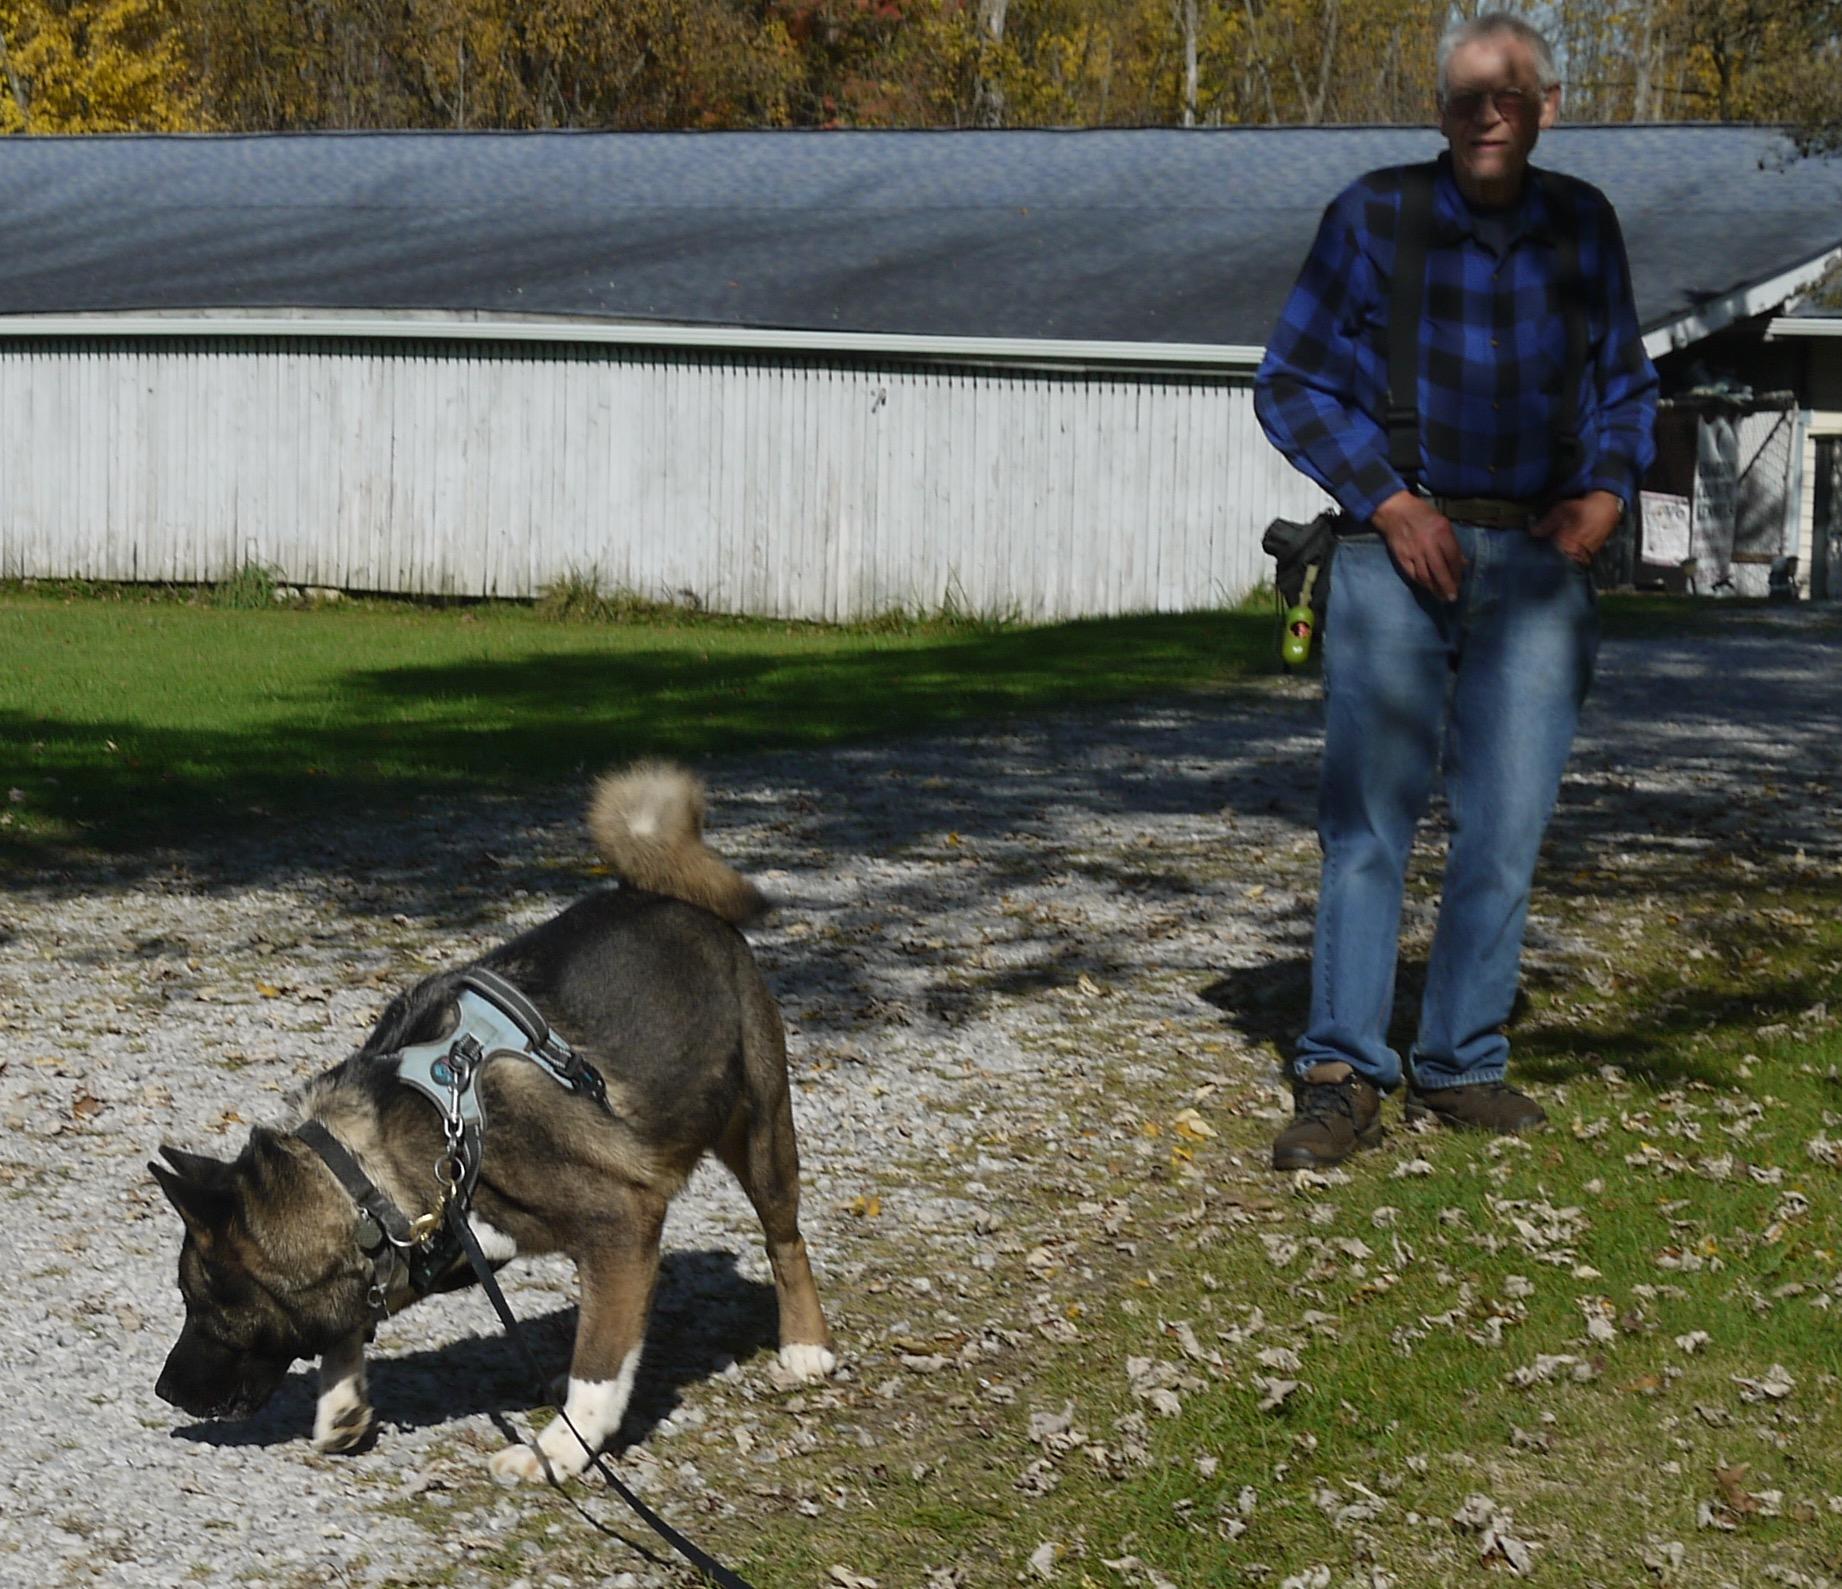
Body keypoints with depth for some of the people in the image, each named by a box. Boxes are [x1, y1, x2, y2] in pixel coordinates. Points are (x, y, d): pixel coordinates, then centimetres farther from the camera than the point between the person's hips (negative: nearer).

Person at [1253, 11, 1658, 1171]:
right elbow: (1293, 384, 1)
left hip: (1537, 562, 3)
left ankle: (1464, 1065, 13)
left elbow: (1626, 386, 19)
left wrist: (1607, 494, 1)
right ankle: (1344, 1076, -2)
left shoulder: (1582, 224, 8)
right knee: (1369, 819, -6)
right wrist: (1392, 505, -9)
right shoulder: (1376, 215, -1)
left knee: (1507, 826, 3)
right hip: (1402, 551, -3)